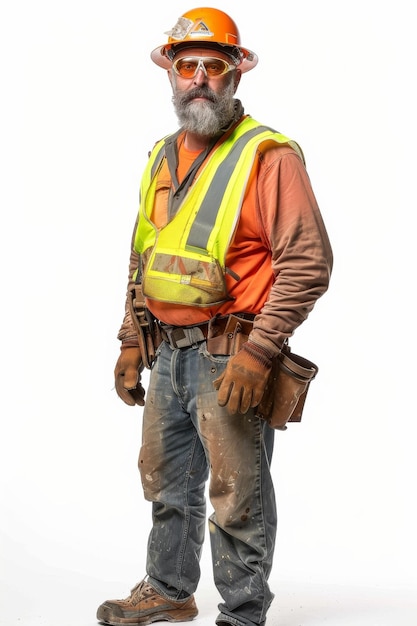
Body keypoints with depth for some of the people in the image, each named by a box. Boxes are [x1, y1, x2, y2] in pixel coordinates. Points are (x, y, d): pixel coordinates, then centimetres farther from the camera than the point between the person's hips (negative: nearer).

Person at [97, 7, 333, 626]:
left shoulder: (268, 155, -11)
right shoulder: (163, 156, 13)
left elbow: (308, 263, -17)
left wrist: (257, 353, -22)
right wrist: (131, 342, 14)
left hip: (229, 358, -8)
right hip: (168, 354, 8)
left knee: (237, 497, 1)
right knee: (166, 481, 20)